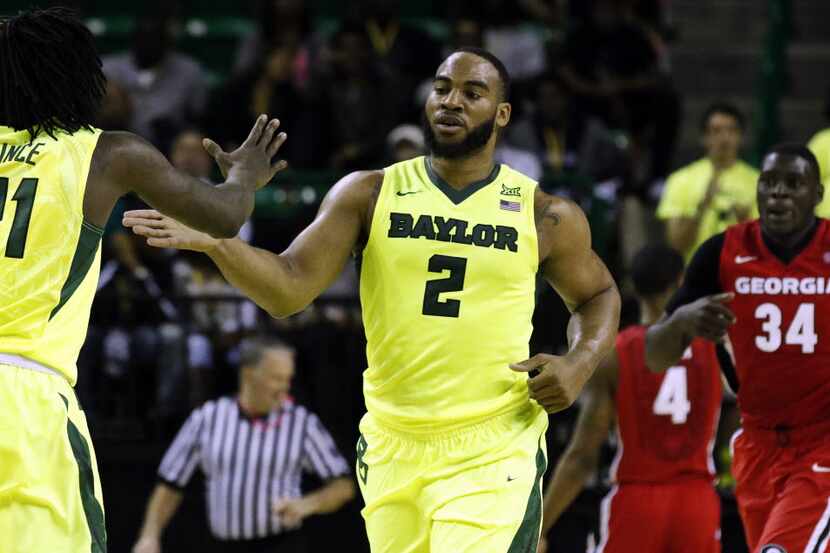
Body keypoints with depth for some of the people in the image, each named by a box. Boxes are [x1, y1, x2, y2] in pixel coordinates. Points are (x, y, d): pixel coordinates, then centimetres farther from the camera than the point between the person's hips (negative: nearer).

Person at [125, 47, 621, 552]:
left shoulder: (545, 216, 1)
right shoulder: (370, 195, 3)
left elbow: (599, 295, 17)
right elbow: (290, 289, -5)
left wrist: (581, 363, -4)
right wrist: (213, 241, -22)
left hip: (493, 454, -3)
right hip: (393, 449, 3)